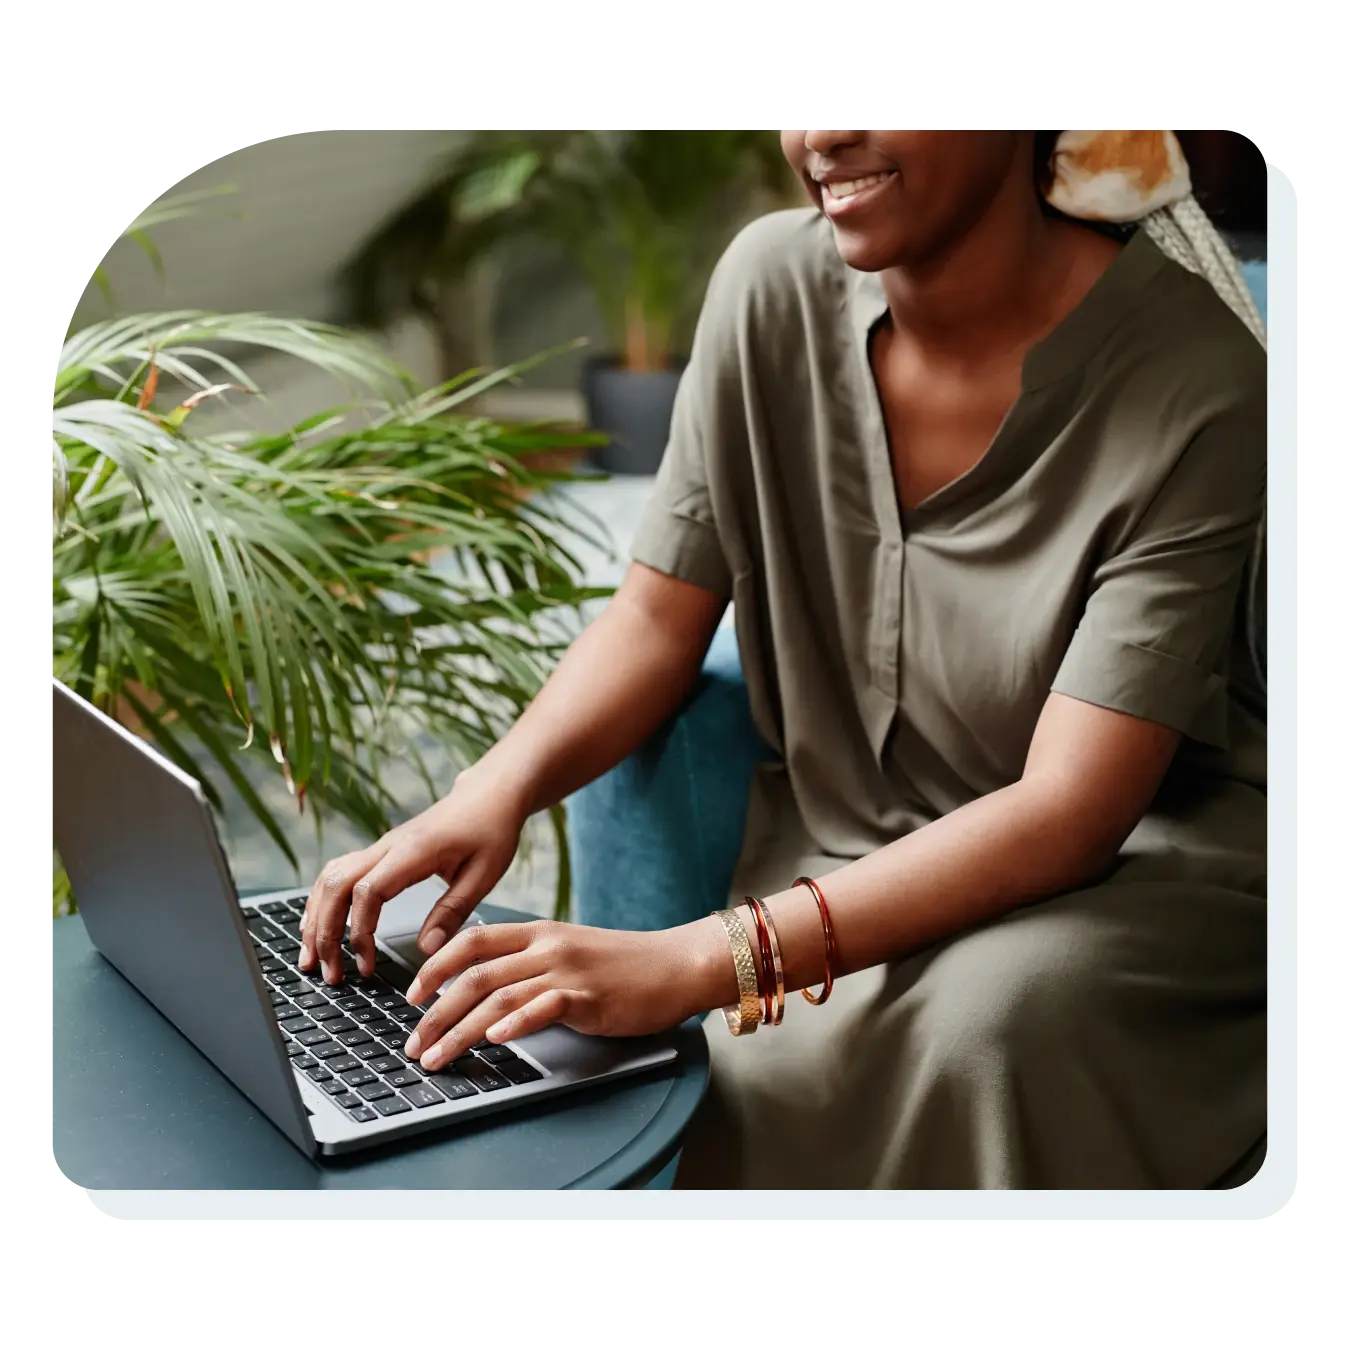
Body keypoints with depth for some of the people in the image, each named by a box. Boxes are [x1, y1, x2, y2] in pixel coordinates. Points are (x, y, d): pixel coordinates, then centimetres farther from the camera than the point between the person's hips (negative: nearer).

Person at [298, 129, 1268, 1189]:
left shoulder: (1194, 382, -21)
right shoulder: (775, 285, -8)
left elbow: (1070, 813, -27)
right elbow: (662, 616, 1)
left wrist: (696, 963, -36)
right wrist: (497, 789, -20)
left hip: (1139, 868, -2)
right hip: (843, 834, 3)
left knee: (983, 1028, -33)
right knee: (766, 1073, -26)